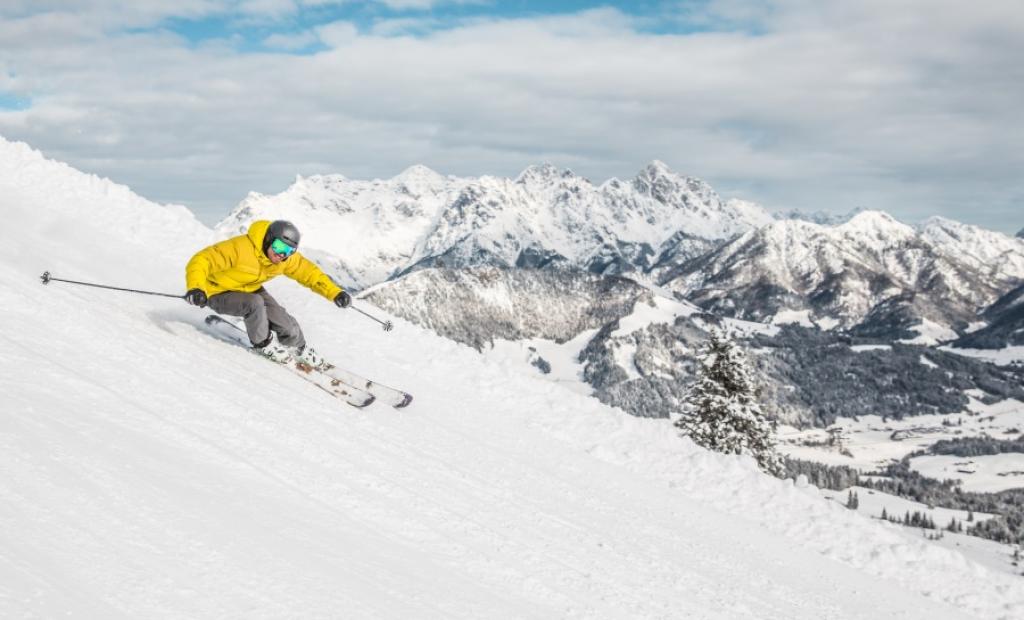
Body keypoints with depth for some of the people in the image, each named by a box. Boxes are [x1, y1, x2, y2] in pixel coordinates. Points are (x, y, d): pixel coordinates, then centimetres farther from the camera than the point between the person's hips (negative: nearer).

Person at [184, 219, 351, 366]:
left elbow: (308, 272, -3)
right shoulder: (240, 248, -35)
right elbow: (201, 261, -36)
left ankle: (299, 350, 28)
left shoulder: (287, 258, -15)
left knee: (287, 326, -6)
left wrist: (335, 292, -16)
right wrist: (196, 288, -54)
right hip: (219, 293, -5)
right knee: (255, 303, -35)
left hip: (250, 289, 6)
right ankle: (264, 344, -8)